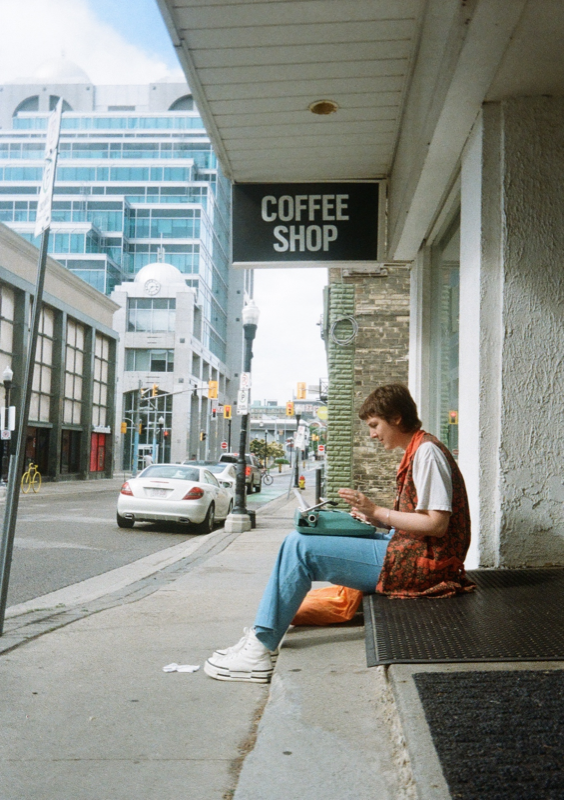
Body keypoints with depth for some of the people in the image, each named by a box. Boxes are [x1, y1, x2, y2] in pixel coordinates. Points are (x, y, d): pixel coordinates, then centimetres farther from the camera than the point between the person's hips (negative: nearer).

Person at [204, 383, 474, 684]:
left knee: (300, 547, -16)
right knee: (300, 540, 18)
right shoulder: (417, 452, 18)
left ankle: (260, 649, -12)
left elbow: (436, 523, -21)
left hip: (418, 562, -11)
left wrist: (377, 511, -15)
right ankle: (265, 631, 18)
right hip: (412, 555, 11)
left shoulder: (427, 451, -13)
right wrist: (374, 518, 6)